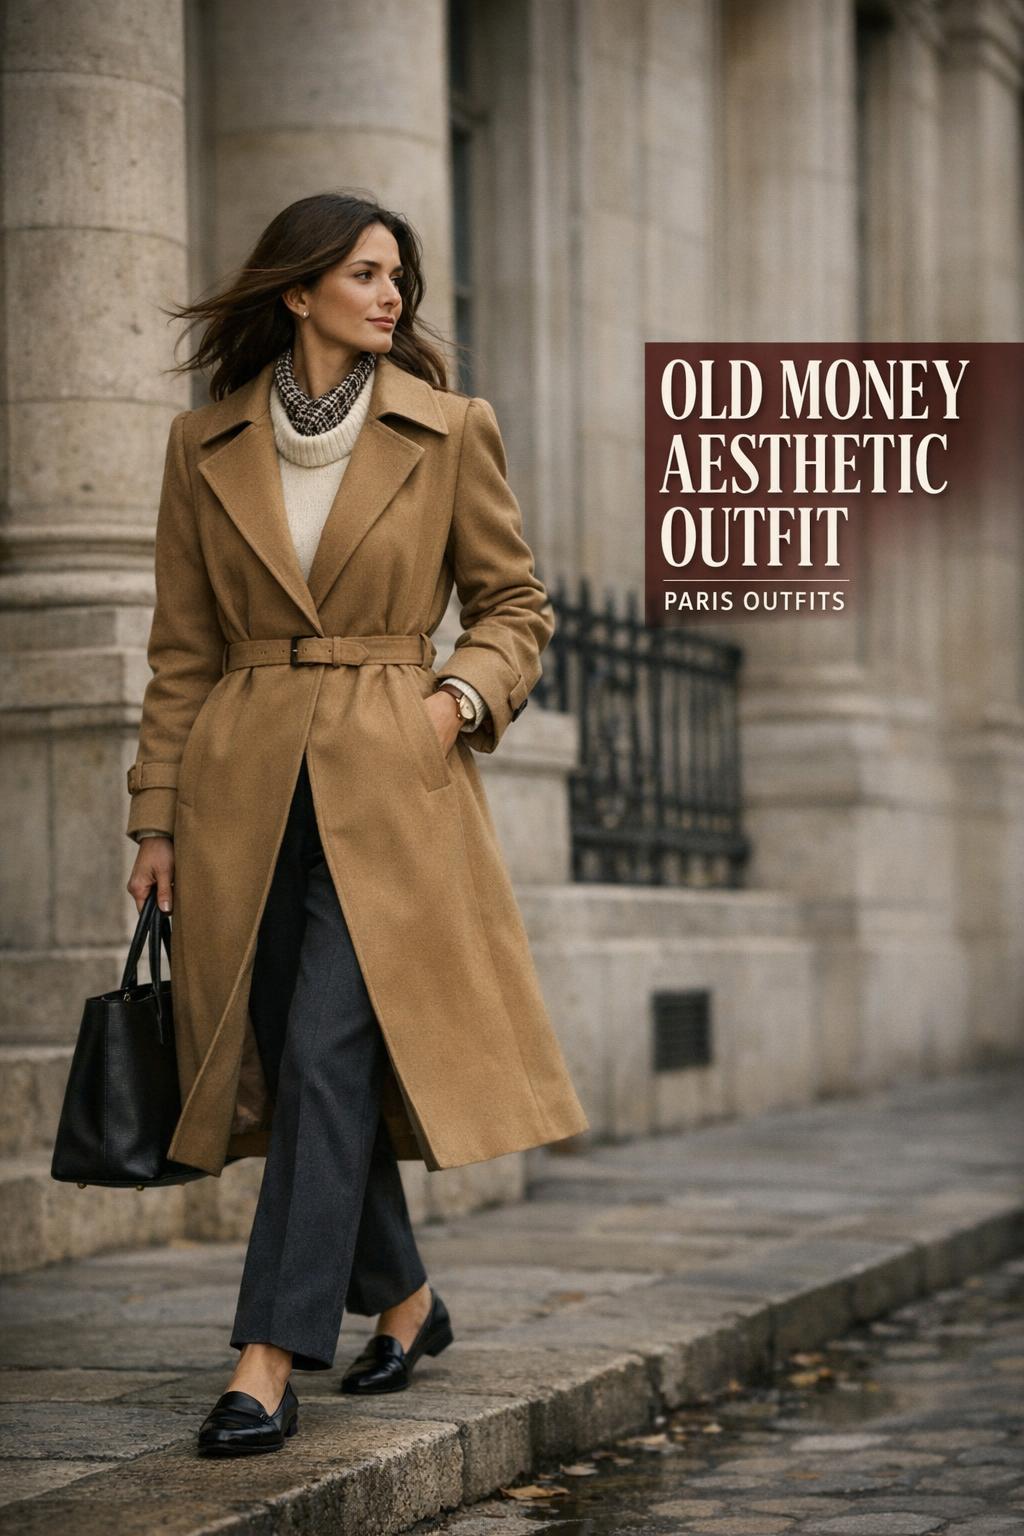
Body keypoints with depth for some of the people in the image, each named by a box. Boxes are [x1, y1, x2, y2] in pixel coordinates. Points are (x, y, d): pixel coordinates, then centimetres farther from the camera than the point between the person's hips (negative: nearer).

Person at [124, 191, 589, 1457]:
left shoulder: (450, 432, 3)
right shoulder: (206, 446, 7)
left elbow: (516, 604, 11)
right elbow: (182, 649, 9)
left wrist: (461, 696, -8)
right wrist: (158, 818, 6)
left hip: (389, 784, -3)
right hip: (244, 791, 3)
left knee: (327, 1052, -12)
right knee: (297, 1064, 7)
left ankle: (269, 1358, -11)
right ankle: (403, 1299, 28)